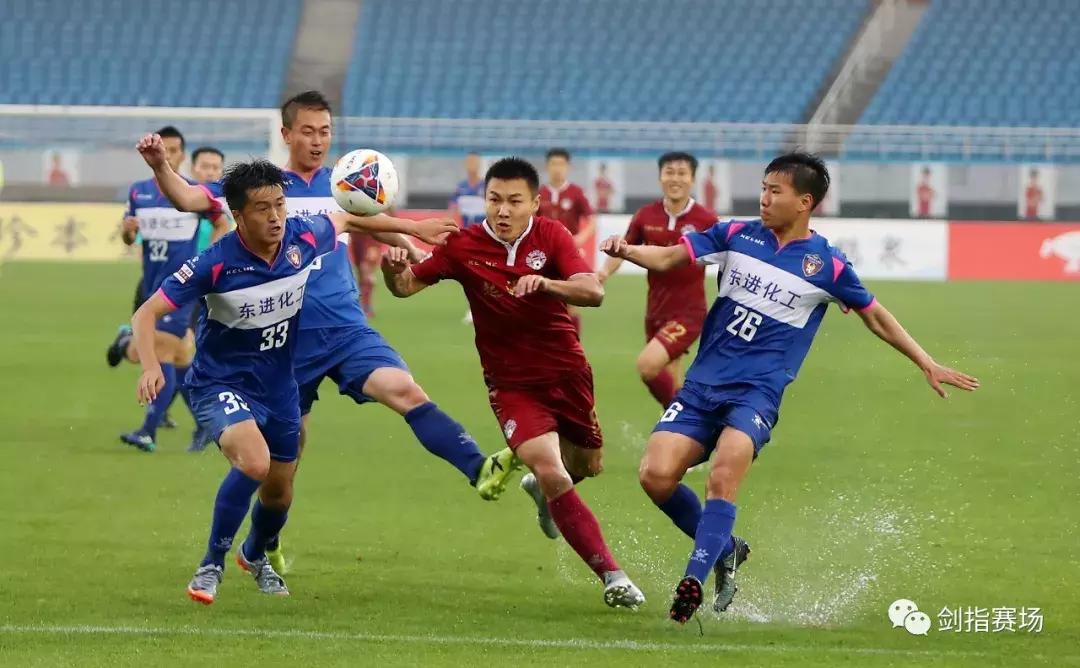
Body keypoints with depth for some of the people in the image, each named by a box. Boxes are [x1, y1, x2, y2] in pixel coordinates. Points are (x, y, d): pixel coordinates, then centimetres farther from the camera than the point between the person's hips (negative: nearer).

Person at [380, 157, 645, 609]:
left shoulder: (551, 236, -9)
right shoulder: (464, 247, -10)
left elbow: (593, 292, -22)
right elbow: (405, 286, -4)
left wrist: (545, 283, -41)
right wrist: (392, 267, -28)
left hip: (568, 373, 3)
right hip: (512, 384, -3)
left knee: (587, 465, 21)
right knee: (553, 474, -21)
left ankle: (540, 487, 58)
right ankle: (612, 576, -17)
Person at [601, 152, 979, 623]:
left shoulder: (827, 265, 2)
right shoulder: (735, 235, 8)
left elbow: (875, 316, 15)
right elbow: (667, 258, 6)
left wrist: (927, 364, 15)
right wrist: (625, 250, -14)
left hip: (756, 393, -4)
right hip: (702, 384, 4)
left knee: (723, 477, -30)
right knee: (656, 474, -13)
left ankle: (694, 579, -29)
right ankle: (723, 549, 11)